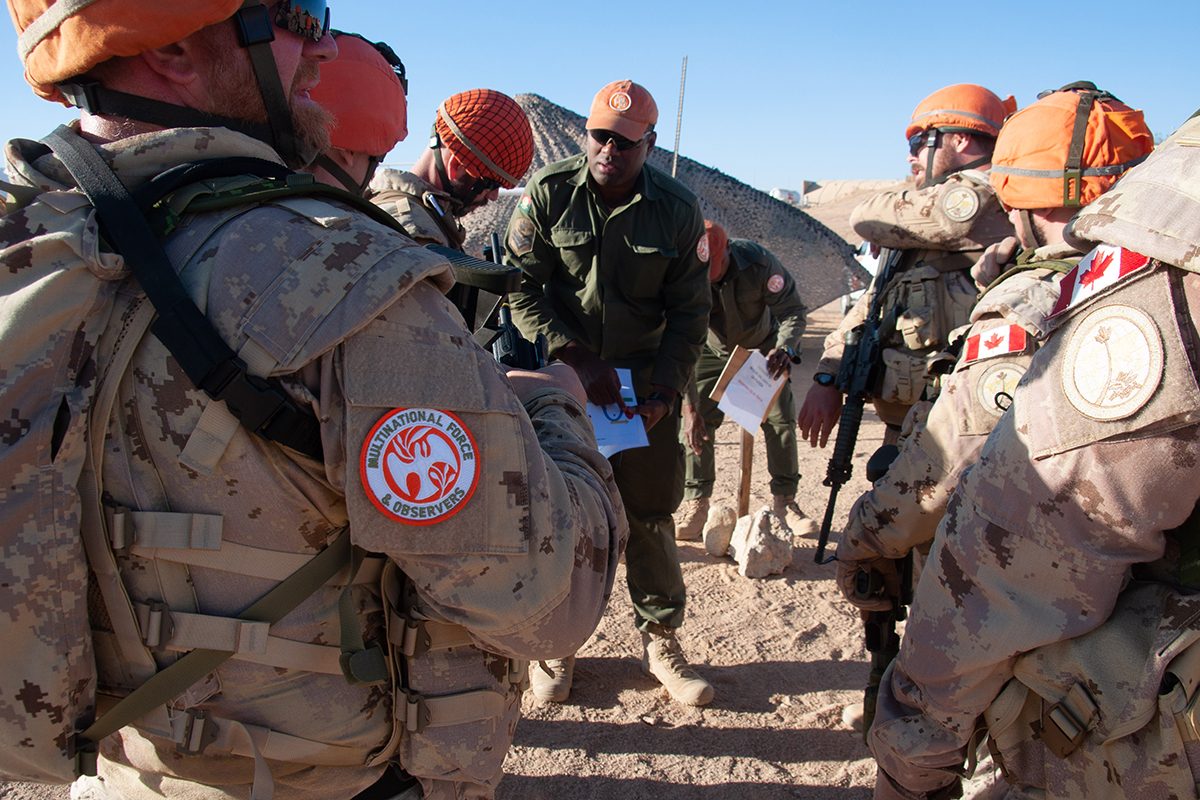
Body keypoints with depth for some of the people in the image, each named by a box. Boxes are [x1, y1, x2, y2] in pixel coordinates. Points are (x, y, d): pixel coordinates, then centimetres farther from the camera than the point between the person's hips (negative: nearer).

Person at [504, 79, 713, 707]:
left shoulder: (678, 210, -2)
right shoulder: (548, 194, -5)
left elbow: (689, 312, 2)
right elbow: (521, 288, -7)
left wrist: (664, 391, -10)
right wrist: (577, 358, -16)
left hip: (645, 383, 1)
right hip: (560, 378, -1)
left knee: (650, 515, 7)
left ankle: (660, 642, 24)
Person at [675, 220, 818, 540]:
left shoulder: (758, 261, -32)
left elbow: (793, 309, -22)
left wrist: (785, 348, -44)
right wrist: (689, 408, -32)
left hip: (763, 348, 0)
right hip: (713, 351, 0)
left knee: (781, 420, -4)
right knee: (696, 423, -12)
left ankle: (785, 501, 11)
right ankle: (696, 502, 0)